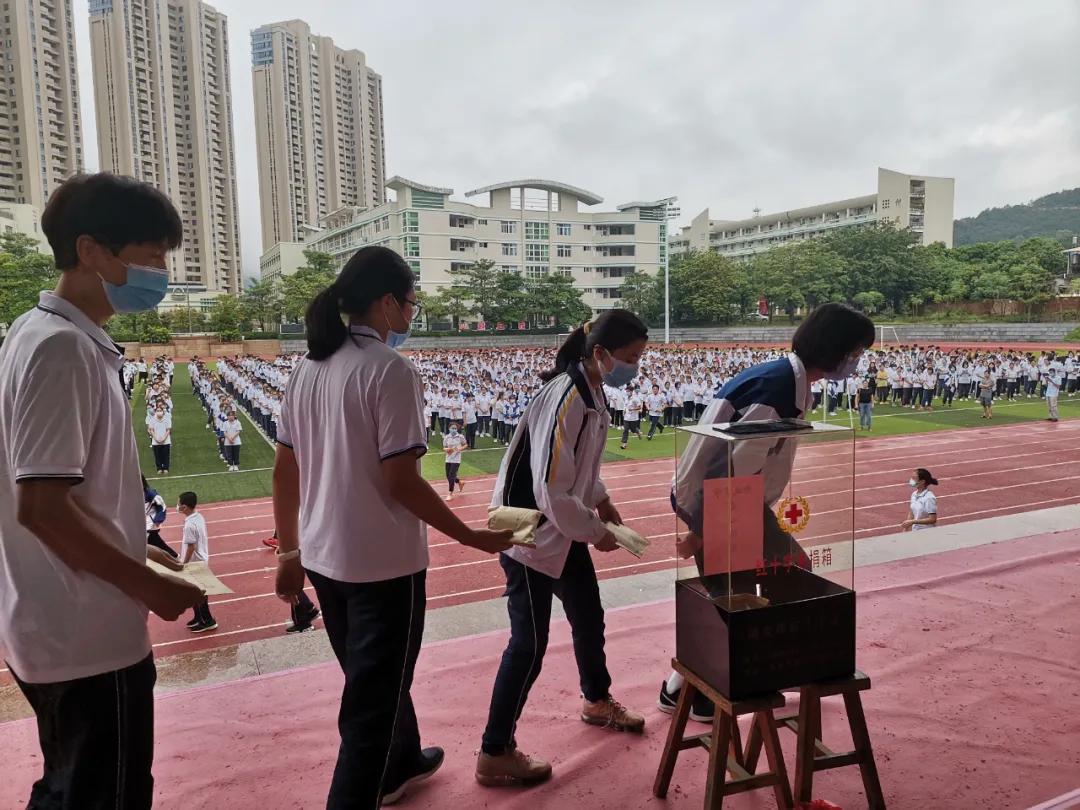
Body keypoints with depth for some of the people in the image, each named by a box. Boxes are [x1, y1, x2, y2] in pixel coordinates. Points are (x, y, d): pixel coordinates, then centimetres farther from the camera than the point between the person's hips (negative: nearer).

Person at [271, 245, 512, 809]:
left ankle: (402, 762, 51)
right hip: (384, 561, -8)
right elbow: (401, 481, -20)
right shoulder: (391, 369, -18)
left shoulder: (309, 367, 5)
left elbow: (284, 471, 7)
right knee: (374, 699, 8)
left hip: (323, 556, 8)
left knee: (374, 677, 28)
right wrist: (472, 537, -10)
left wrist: (289, 552, 16)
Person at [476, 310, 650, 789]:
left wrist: (600, 499, 4)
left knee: (589, 618, 23)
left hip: (563, 530, 9)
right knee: (529, 643, 1)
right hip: (529, 532, -9)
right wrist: (596, 531, -16)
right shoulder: (565, 399, -27)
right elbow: (550, 490, -28)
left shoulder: (592, 393, 1)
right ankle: (494, 754, 18)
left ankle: (597, 700, 49)